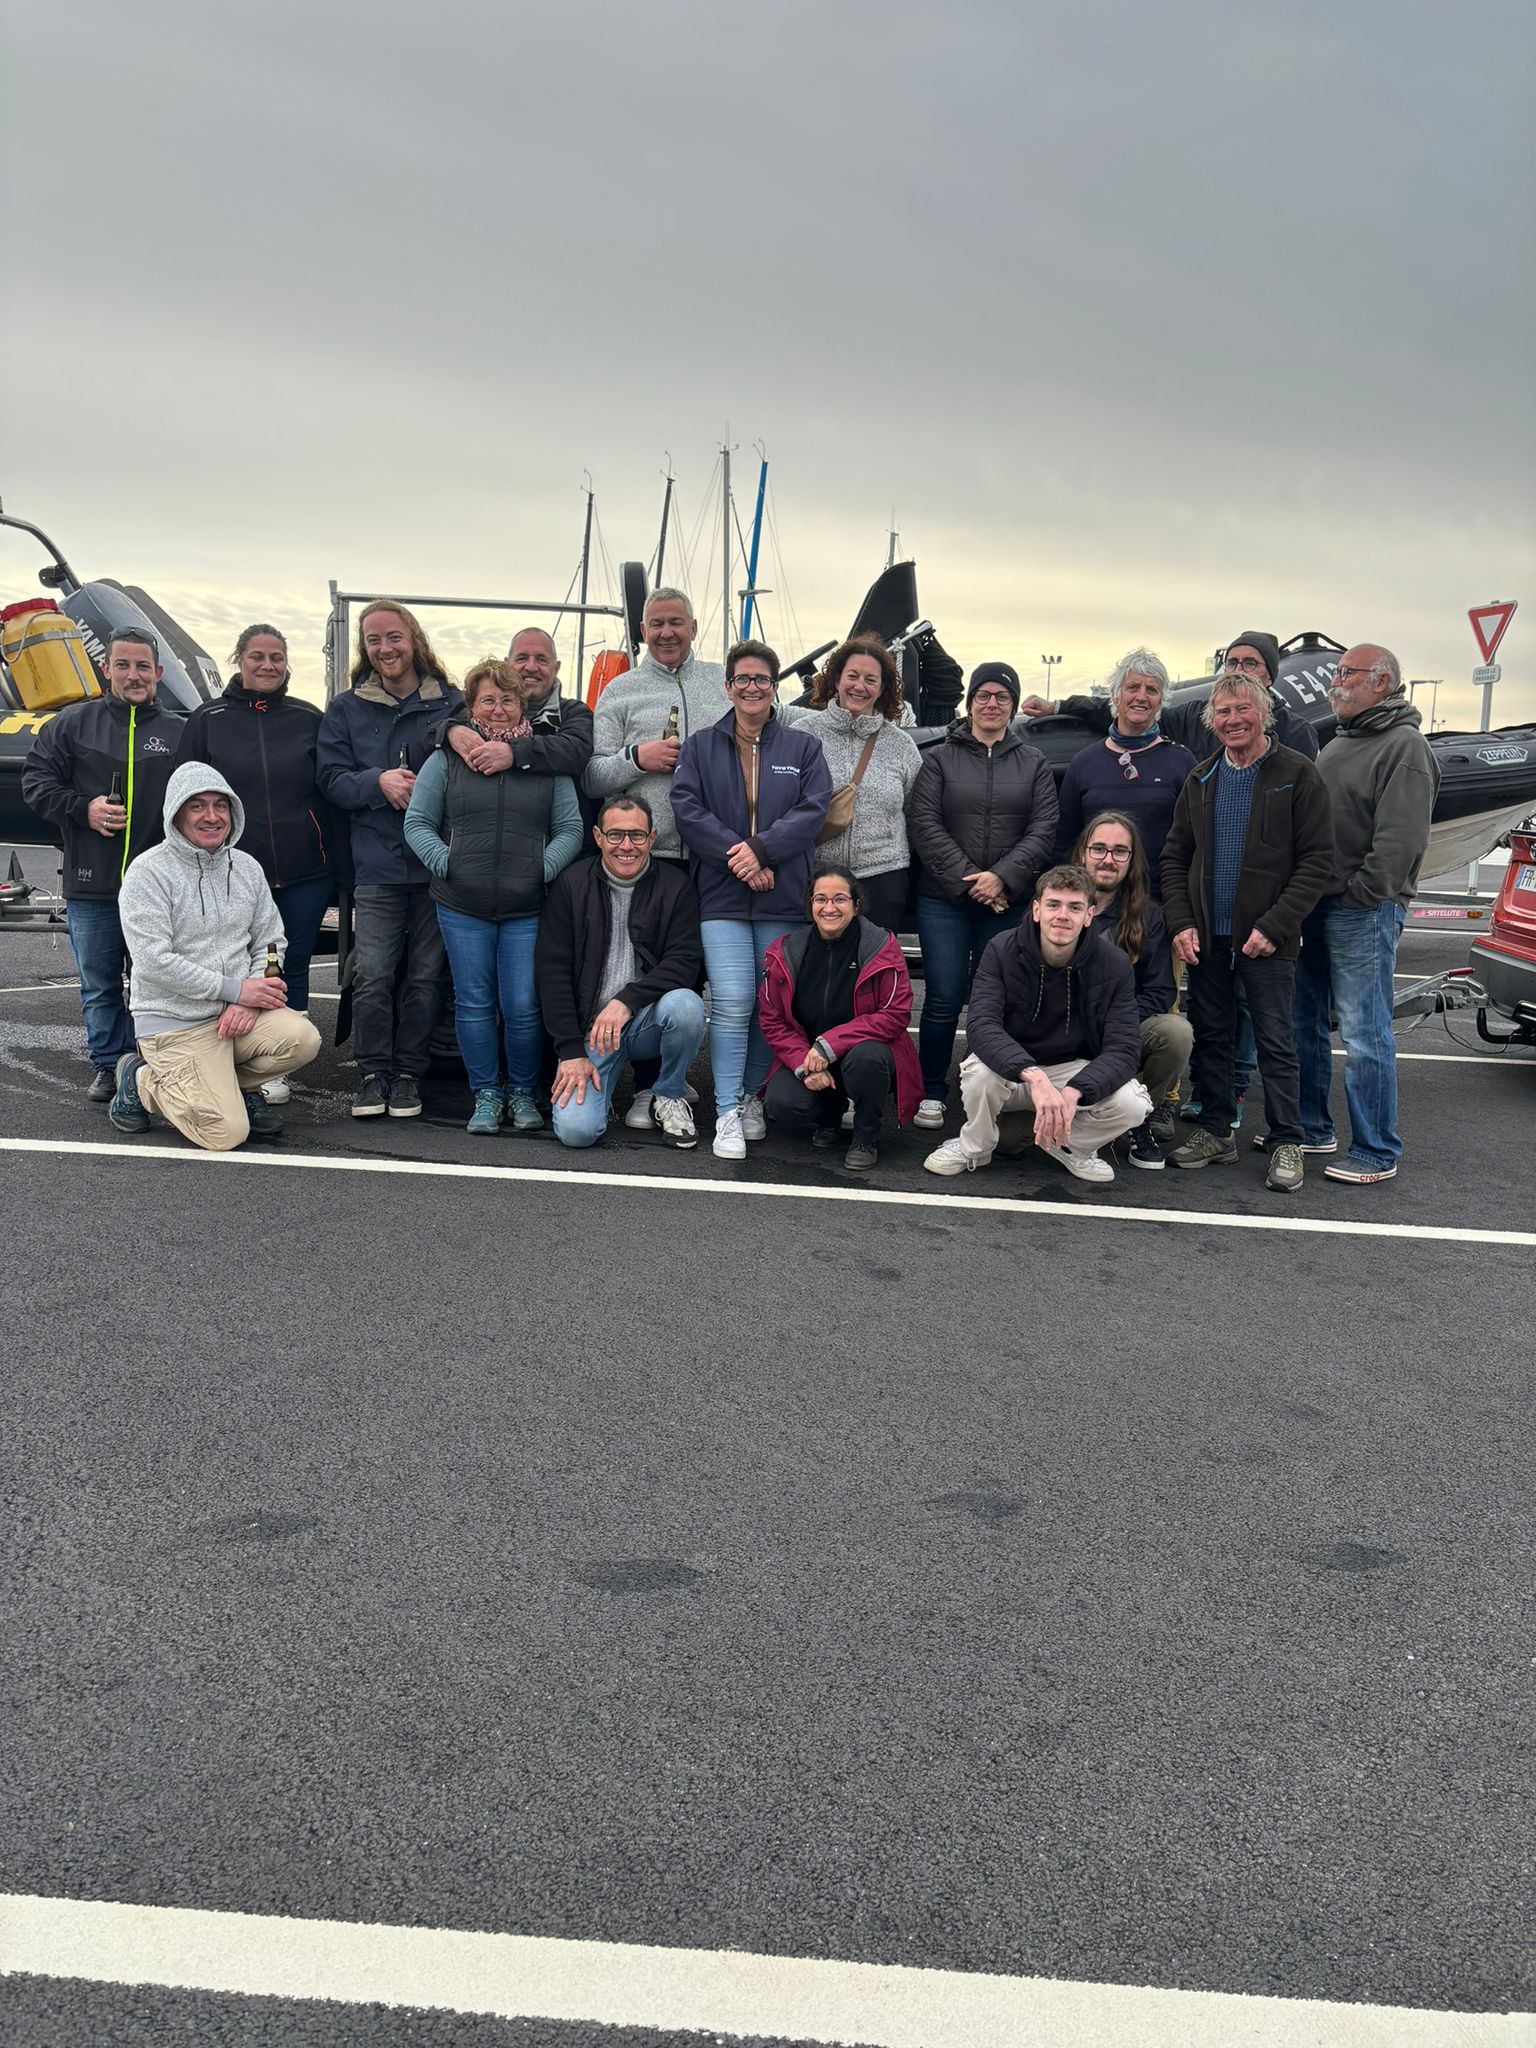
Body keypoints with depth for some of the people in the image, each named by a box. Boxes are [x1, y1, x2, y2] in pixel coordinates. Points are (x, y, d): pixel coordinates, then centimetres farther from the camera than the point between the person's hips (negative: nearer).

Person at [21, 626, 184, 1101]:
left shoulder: (180, 733, 5)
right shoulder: (71, 724, 6)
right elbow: (35, 781, 5)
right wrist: (83, 809, -11)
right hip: (90, 884, 1)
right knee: (99, 985, 9)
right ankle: (107, 1067, 21)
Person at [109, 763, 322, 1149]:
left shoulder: (247, 868, 9)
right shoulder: (148, 872, -10)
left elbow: (271, 943, 10)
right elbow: (154, 962, -17)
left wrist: (248, 1002, -9)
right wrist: (235, 989, -18)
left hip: (239, 1014, 5)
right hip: (174, 1023, -5)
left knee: (302, 1038, -25)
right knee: (227, 1133, -18)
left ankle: (232, 1087, 6)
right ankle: (143, 1081, 11)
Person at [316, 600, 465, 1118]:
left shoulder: (452, 703, 7)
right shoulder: (346, 709, 12)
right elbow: (332, 780, 4)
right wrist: (379, 782, -14)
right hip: (376, 867, 0)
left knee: (425, 976, 3)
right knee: (373, 976, -5)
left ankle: (408, 1073, 15)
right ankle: (373, 1073, 9)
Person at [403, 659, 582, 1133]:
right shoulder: (446, 760, 6)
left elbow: (570, 828, 6)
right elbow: (417, 823, 7)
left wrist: (545, 867, -9)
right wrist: (444, 863, -8)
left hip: (527, 909, 0)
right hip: (462, 907, 1)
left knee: (523, 1007, -1)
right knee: (474, 1004, 6)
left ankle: (522, 1093, 19)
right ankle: (486, 1095, 19)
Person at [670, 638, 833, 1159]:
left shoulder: (802, 748, 11)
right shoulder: (701, 747, 11)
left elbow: (813, 809, -3)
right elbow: (687, 809, -2)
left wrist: (761, 850, -16)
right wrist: (736, 858, -14)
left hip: (783, 900, 2)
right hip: (722, 896, -1)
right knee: (732, 1001, -13)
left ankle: (752, 1096, 23)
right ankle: (727, 1113, -7)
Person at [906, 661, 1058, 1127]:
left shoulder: (1033, 763, 12)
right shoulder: (940, 758, 7)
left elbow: (1043, 829, 3)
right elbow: (924, 824, -2)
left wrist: (1003, 877, -12)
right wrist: (967, 879, -11)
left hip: (1009, 903, 1)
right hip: (944, 900, -1)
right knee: (944, 999, -2)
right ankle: (931, 1093, 9)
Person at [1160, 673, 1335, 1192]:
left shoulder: (1298, 775, -4)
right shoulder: (1201, 780, 11)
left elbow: (1317, 861, -8)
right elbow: (1175, 857, 12)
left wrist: (1274, 926, -16)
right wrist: (1180, 923, -1)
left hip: (1265, 939, -5)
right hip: (1205, 936, 5)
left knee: (1275, 1042, 1)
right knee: (1210, 1037, 11)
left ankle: (1286, 1142, 10)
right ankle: (1215, 1130, 22)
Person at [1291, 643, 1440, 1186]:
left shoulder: (1405, 747, -10)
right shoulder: (1339, 743, 18)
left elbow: (1401, 839, -19)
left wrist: (1360, 896, -18)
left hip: (1364, 912, -9)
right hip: (1315, 906, 9)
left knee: (1365, 1034, -5)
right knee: (1304, 1023, 15)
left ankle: (1376, 1154, 3)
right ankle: (1311, 1129, 28)